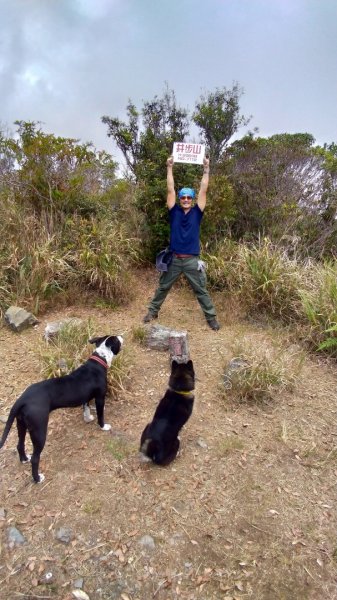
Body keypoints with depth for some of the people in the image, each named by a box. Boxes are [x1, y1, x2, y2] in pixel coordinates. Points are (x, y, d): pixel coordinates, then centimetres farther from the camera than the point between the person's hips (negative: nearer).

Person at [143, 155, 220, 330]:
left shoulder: (196, 212, 2)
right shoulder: (175, 212, 2)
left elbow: (203, 191, -1)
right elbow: (170, 190, 0)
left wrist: (206, 169, -2)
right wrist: (170, 168, -2)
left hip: (192, 260, -1)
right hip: (174, 259, 1)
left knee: (201, 291, 7)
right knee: (162, 288, 14)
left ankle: (211, 318, 18)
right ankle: (152, 311, 32)